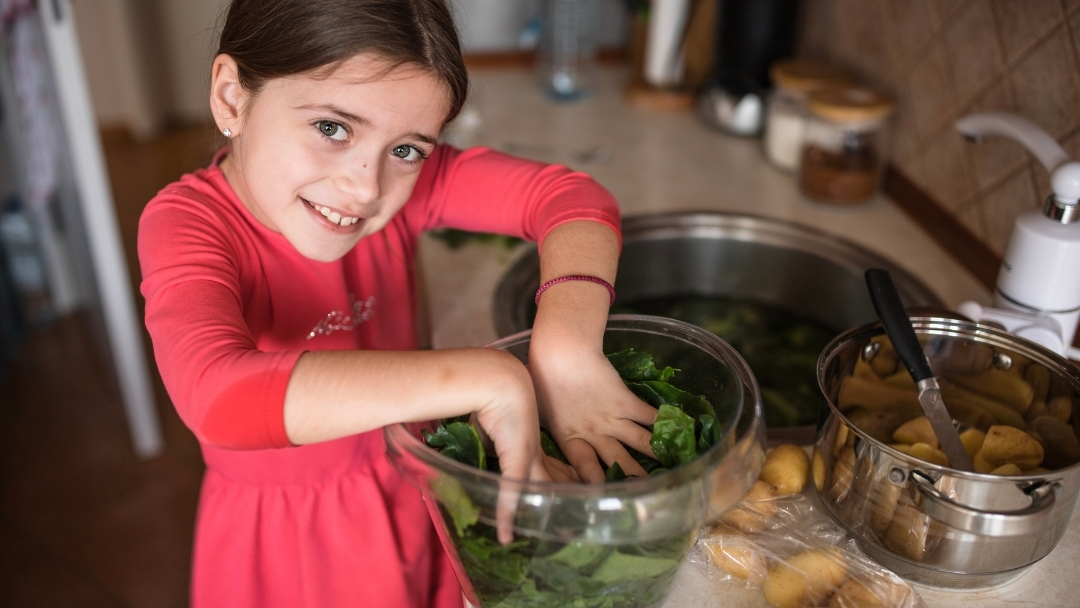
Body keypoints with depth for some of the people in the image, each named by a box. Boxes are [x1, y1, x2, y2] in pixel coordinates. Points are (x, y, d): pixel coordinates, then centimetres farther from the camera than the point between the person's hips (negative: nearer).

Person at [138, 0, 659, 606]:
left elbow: (572, 195, -23)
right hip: (282, 551, -3)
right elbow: (219, 393, -44)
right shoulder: (187, 222, -26)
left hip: (415, 504, 4)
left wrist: (567, 352, -41)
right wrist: (486, 380, -47)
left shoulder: (406, 180, -15)